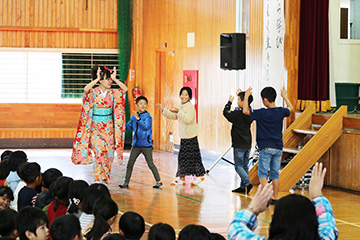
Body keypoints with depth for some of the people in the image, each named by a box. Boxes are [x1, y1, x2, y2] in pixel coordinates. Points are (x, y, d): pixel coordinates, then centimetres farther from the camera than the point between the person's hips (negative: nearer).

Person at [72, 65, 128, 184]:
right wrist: (97, 79, -28)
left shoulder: (112, 93, 3)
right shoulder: (93, 93, -6)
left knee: (109, 153, 4)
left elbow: (125, 89, -11)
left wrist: (114, 79, -17)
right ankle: (98, 179, -9)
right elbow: (86, 89, -28)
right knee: (99, 151, -15)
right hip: (95, 127, -4)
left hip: (109, 128, 4)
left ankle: (106, 178, 19)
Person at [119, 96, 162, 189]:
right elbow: (128, 127, 15)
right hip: (136, 144, 6)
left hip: (146, 144, -6)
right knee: (130, 164, 5)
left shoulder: (147, 116, -9)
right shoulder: (133, 117, 9)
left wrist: (138, 118, -28)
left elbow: (146, 127, -23)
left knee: (150, 164, -2)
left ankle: (158, 181, 9)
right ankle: (126, 182, 13)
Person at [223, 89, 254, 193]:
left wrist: (229, 102, 8)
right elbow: (246, 107, 23)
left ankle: (247, 183, -16)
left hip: (239, 145, -7)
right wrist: (240, 95, 24)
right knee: (245, 165, 12)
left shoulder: (238, 114, -18)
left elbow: (225, 112, -6)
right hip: (247, 144, 7)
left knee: (238, 166, -2)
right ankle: (243, 186, 15)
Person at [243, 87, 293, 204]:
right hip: (278, 148, 5)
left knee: (262, 173, -2)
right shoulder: (281, 112, 0)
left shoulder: (262, 113, -15)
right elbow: (290, 108, 23)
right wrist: (285, 96, 35)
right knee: (275, 174, 12)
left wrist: (246, 96, 0)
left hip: (266, 148, -5)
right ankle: (275, 198, 15)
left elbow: (245, 111, -10)